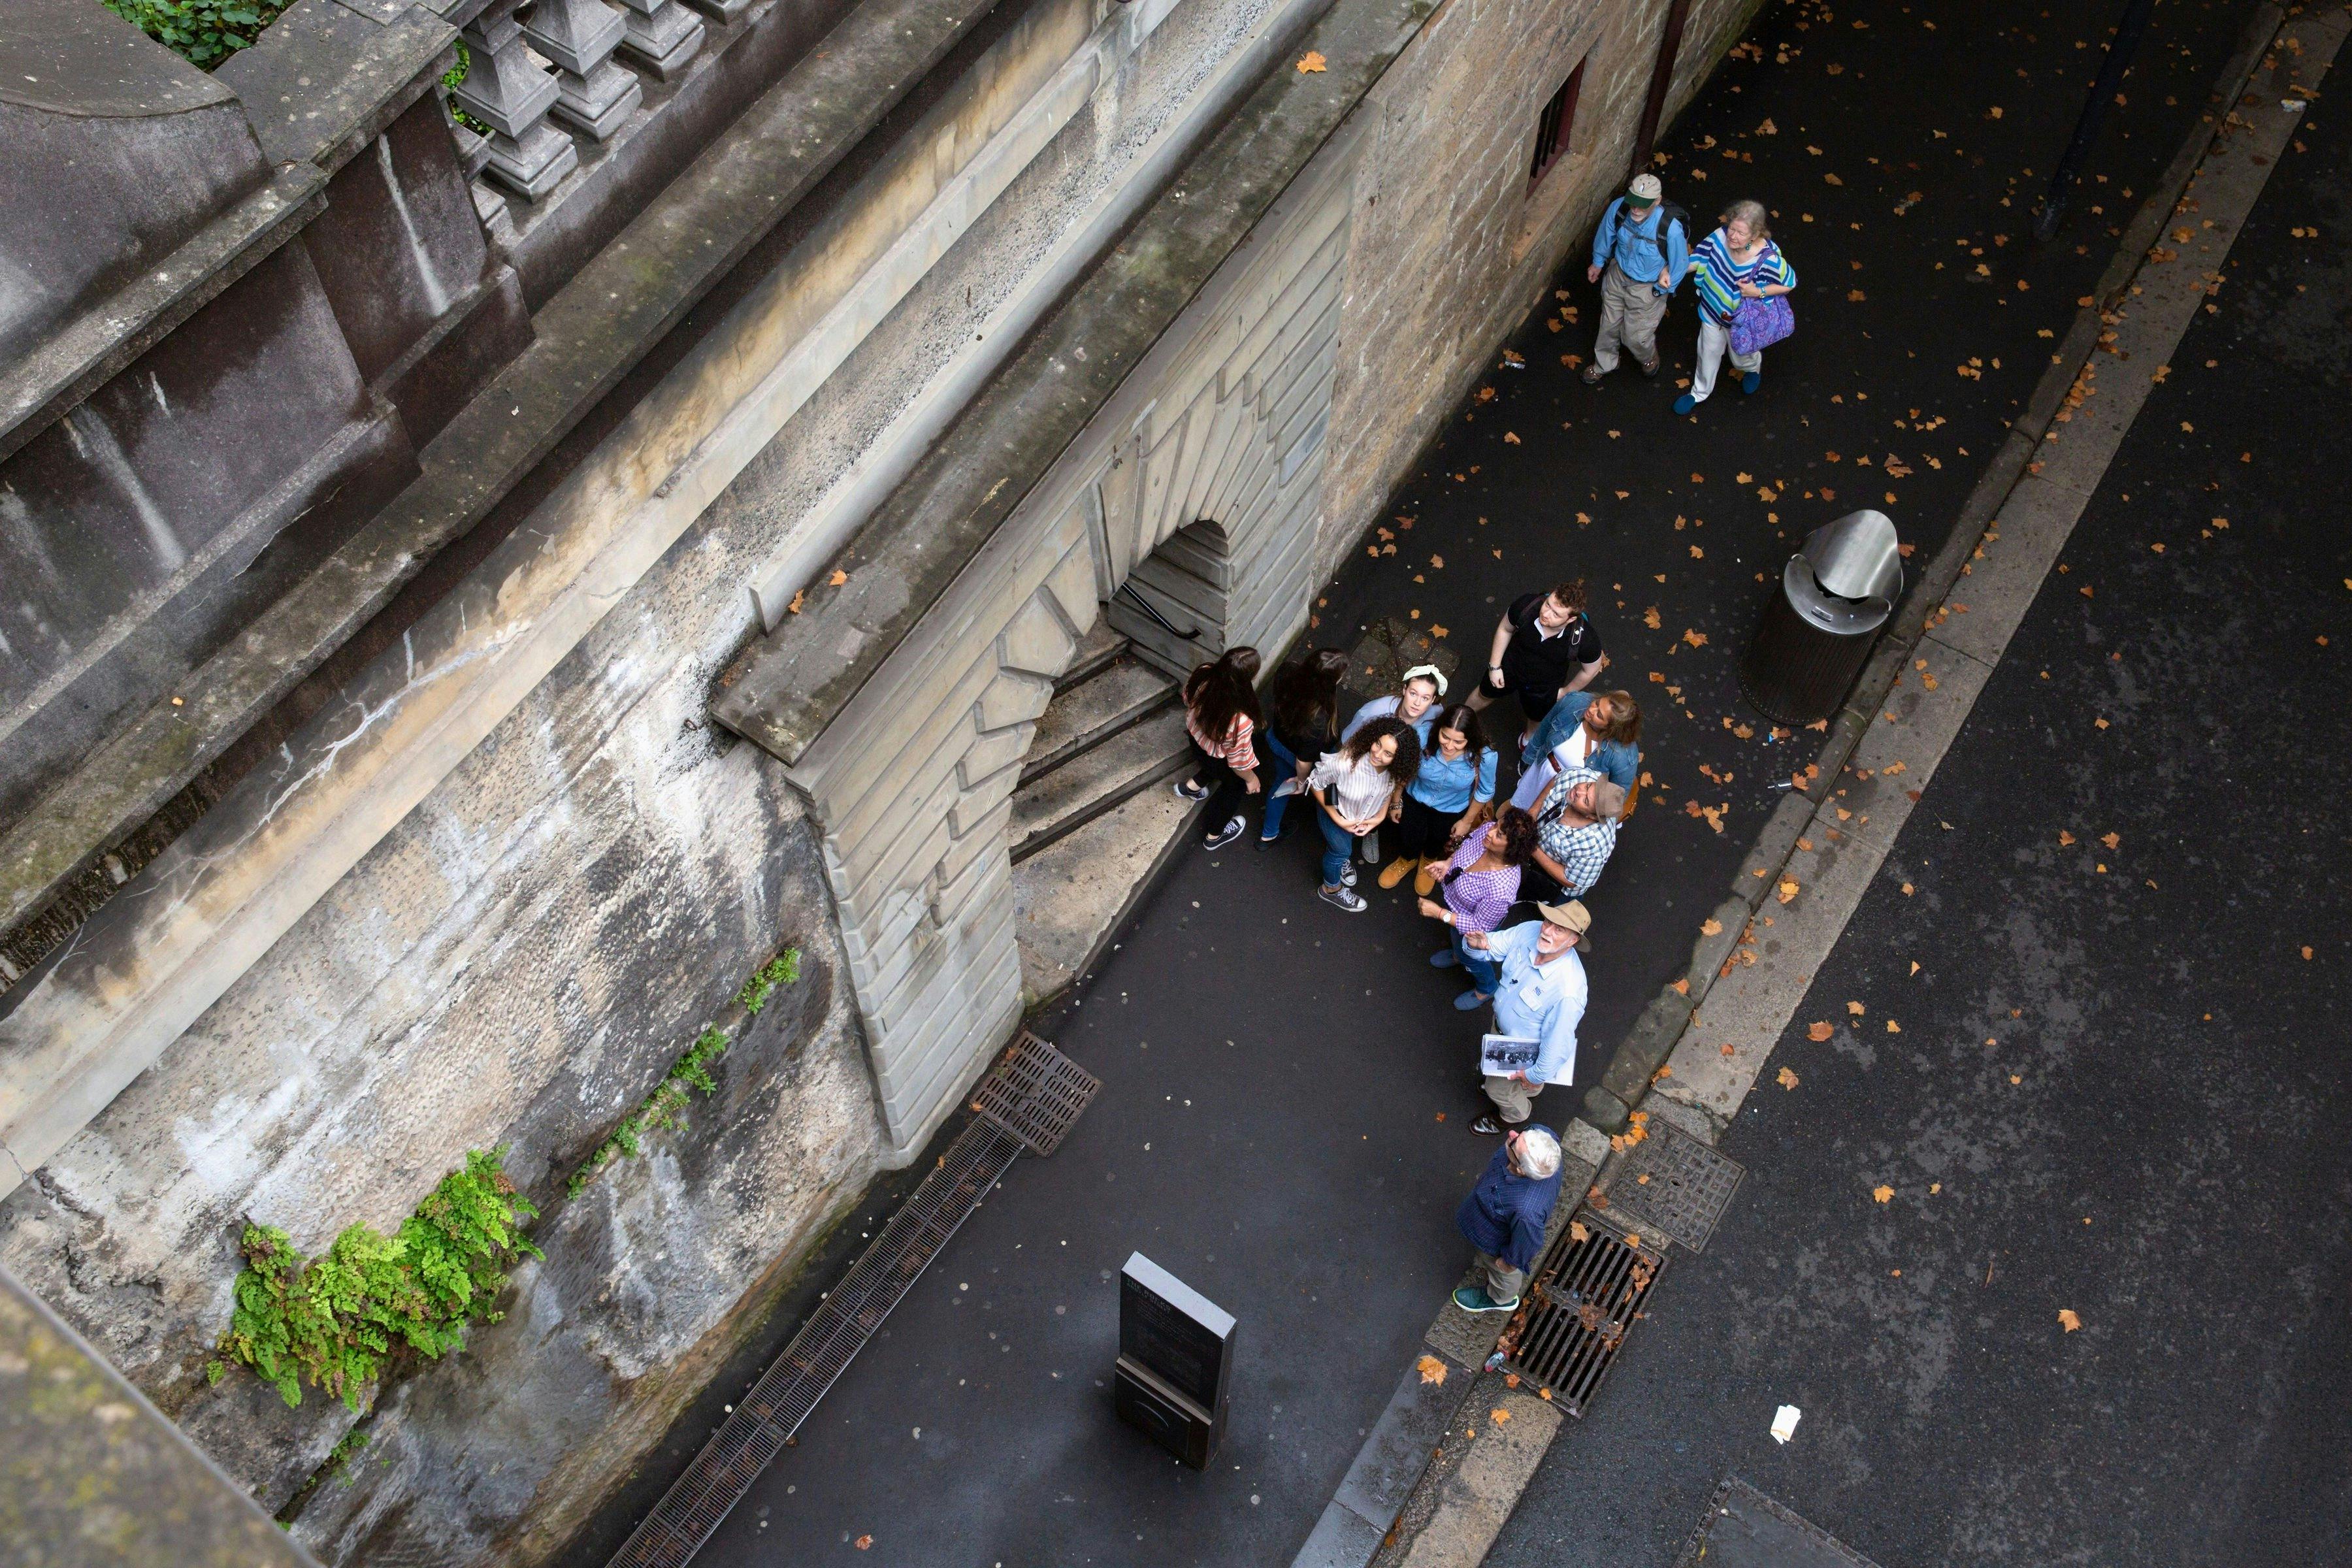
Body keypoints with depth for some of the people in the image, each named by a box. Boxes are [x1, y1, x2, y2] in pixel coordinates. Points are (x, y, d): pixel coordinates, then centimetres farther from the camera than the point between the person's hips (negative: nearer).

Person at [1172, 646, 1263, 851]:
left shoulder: (1203, 674, -31)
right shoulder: (1240, 721, -45)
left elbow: (1188, 698, -6)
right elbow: (1239, 760, -26)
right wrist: (1251, 778, -3)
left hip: (1196, 735, 5)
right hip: (1214, 758, -5)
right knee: (1233, 786, 30)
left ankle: (1192, 786, 49)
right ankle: (1214, 836, 52)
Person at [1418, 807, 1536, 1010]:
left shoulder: (1501, 889, -49)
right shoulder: (1487, 830, -31)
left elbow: (1478, 927, -32)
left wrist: (1438, 913, -30)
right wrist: (1448, 864, -16)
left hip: (1470, 924, -5)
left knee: (1471, 956, 28)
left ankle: (1486, 990, 60)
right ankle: (1458, 954, 74)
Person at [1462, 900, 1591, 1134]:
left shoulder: (1569, 990, -45)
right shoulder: (1530, 931, -29)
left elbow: (1557, 1042, -32)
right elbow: (1496, 944, -13)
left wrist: (1537, 1075, -16)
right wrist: (1479, 943, -39)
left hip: (1525, 1051, -6)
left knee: (1498, 1088, 23)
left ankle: (1514, 1115, 59)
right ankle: (1527, 1089, 70)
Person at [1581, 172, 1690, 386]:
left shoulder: (1671, 228, -39)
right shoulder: (1618, 208, -27)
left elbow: (1680, 264, -19)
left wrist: (1661, 290, -6)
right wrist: (1598, 263, 13)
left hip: (1648, 288, -3)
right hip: (1618, 275, 4)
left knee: (1636, 336, 16)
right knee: (1609, 325, 25)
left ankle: (1648, 358, 54)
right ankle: (1603, 364, 54)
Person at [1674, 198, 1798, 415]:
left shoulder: (1768, 259, -37)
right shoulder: (1720, 237, -28)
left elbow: (1790, 282, -20)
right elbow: (1697, 260, -12)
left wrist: (1759, 292, -31)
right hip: (1712, 310, 3)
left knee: (1741, 358, 27)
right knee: (1708, 355, 27)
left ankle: (1754, 367, 66)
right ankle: (1699, 393, 54)